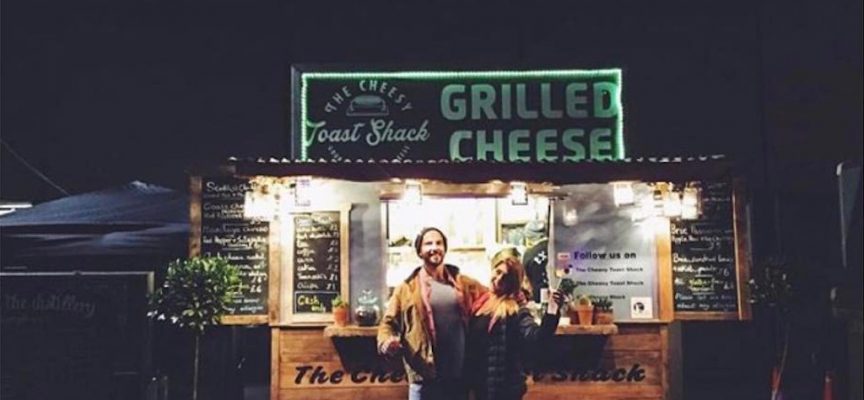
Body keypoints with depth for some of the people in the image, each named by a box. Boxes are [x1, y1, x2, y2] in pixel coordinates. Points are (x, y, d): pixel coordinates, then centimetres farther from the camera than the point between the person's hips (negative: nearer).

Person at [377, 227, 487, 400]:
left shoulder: (464, 284, 8)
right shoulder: (407, 288, 0)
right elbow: (389, 322, 1)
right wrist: (387, 342, -20)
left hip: (459, 375, 3)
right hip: (425, 376, -3)